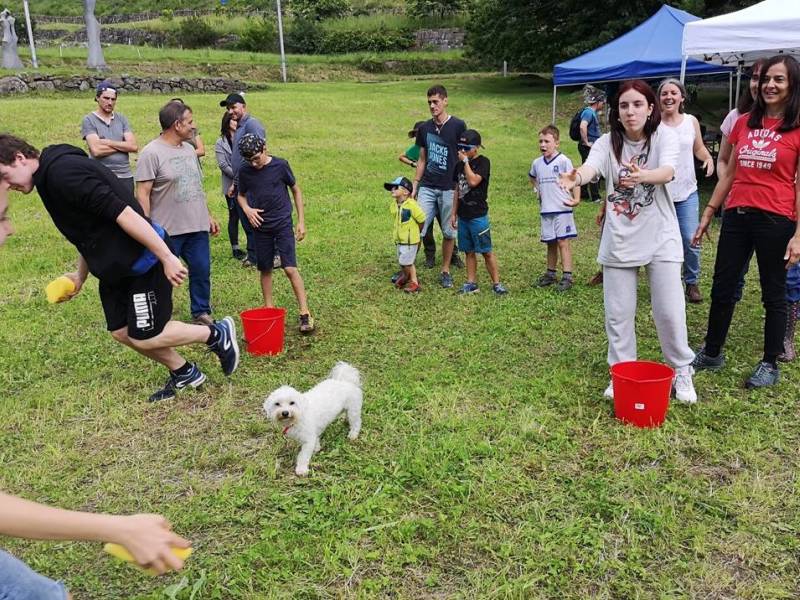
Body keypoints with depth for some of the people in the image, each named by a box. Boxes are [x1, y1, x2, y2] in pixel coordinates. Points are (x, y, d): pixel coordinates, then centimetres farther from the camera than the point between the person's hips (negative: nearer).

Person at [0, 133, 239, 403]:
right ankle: (185, 374, 29)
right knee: (122, 332, 13)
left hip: (144, 261, -10)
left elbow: (123, 213, -27)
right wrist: (81, 275, 20)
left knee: (144, 338, -2)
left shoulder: (63, 172, -22)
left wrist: (167, 257, -28)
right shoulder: (50, 176, 11)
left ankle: (217, 334, 15)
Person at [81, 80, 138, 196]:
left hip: (126, 176, 4)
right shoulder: (88, 120, 0)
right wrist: (123, 145, -6)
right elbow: (96, 150, -14)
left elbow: (134, 146, -2)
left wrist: (108, 142, -9)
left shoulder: (121, 118, 10)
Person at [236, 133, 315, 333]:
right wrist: (246, 209, -7)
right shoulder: (245, 172, -1)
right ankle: (269, 308, 25)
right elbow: (241, 195, 16)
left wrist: (301, 221, 0)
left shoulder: (280, 166, -8)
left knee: (290, 268, -11)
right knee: (265, 269, 10)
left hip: (283, 224, -3)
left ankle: (305, 313, -7)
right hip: (261, 226, 3)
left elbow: (296, 191, 2)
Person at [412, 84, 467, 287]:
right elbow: (422, 160, 14)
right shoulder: (424, 128, 8)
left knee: (449, 232, 6)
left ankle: (445, 271, 19)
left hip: (449, 188, -2)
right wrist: (414, 186, 9)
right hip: (427, 187, 3)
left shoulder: (458, 126, -3)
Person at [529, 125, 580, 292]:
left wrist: (576, 199, -25)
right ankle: (550, 274, 25)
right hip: (546, 210, 6)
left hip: (562, 208, -6)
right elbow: (532, 177, 30)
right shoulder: (537, 163, 9)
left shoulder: (563, 161, -9)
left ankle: (567, 276, -4)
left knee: (563, 241, -6)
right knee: (550, 243, 15)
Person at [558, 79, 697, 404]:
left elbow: (668, 171, -27)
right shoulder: (607, 142, -3)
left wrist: (643, 176, -50)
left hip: (660, 238, -1)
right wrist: (576, 177, -49)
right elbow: (591, 166, -24)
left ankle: (681, 372, 24)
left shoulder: (664, 136, -7)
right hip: (619, 240, 2)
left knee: (670, 312, 2)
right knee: (618, 313, 6)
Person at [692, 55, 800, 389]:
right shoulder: (744, 123, 10)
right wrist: (708, 214, 12)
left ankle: (770, 365, 22)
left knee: (773, 294, 8)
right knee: (722, 288, 12)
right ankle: (711, 353, 28)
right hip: (736, 215, 5)